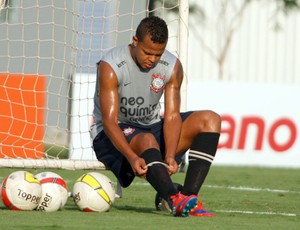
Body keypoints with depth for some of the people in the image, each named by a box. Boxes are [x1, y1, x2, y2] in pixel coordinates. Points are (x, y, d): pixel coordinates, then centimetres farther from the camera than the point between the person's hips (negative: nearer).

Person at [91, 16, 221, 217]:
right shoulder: (111, 67, -19)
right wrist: (132, 157, -42)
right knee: (147, 140, -40)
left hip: (153, 127, 6)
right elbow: (109, 121, -26)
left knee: (210, 120, -15)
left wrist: (170, 156, -29)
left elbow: (172, 116, -11)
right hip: (116, 136, -6)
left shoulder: (172, 67, -5)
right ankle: (176, 201, -60)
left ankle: (190, 196, -30)